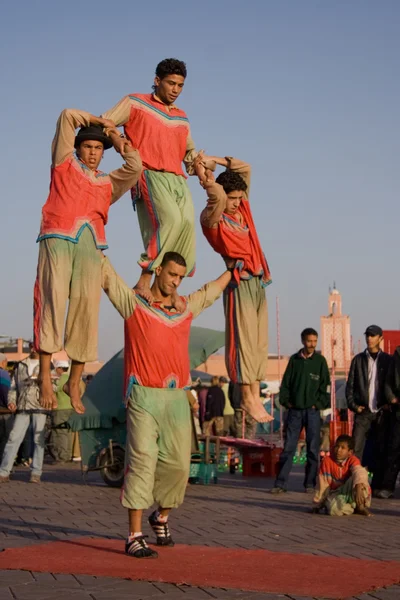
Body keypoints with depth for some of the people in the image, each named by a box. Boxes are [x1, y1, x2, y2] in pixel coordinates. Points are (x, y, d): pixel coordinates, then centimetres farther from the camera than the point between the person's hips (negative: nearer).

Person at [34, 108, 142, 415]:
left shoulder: (108, 183, 27)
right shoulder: (64, 164, 21)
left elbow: (135, 167, 11)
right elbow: (67, 116, 18)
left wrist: (116, 137, 23)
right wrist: (98, 120, 29)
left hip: (91, 245, 3)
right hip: (59, 238, -3)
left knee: (87, 309, -7)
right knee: (53, 299, -15)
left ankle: (74, 382, -5)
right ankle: (45, 375, -19)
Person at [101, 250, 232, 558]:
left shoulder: (188, 306, 17)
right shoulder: (133, 303, 4)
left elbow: (214, 288, 33)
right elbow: (105, 273, 0)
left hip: (177, 397, 5)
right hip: (144, 397, -5)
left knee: (178, 465, 6)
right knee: (142, 463, -9)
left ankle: (162, 516, 31)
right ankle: (135, 536, -6)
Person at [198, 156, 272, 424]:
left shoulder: (242, 208, 14)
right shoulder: (212, 218, -7)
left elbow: (245, 168, 21)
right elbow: (217, 196, -29)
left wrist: (214, 160, 13)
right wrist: (203, 173, -18)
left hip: (259, 281, 8)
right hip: (241, 283, -8)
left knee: (259, 341, 5)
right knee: (243, 340, -7)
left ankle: (256, 396, 6)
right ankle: (247, 399, -5)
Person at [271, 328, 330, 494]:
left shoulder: (320, 360, 2)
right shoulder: (294, 359, 6)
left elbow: (326, 385, 2)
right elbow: (285, 383, 10)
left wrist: (319, 404, -5)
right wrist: (286, 401, 0)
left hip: (312, 411, -1)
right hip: (294, 410, 1)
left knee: (313, 449, 1)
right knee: (288, 448, -1)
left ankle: (310, 484, 9)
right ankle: (280, 483, 1)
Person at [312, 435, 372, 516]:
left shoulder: (352, 460, -10)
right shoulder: (327, 461, -8)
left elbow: (359, 472, -33)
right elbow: (323, 485, -3)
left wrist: (359, 489, -54)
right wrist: (317, 505, 1)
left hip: (350, 493, 0)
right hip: (335, 494, 0)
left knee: (356, 479, -31)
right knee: (335, 509, -37)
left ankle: (360, 505, -14)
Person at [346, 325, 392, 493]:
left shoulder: (388, 360, 6)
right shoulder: (358, 359, 8)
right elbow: (350, 384, 7)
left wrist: (389, 404, -5)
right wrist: (353, 404, -3)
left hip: (382, 412, 0)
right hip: (363, 411, 0)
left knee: (381, 450, 1)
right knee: (356, 448, -7)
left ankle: (377, 486, 7)